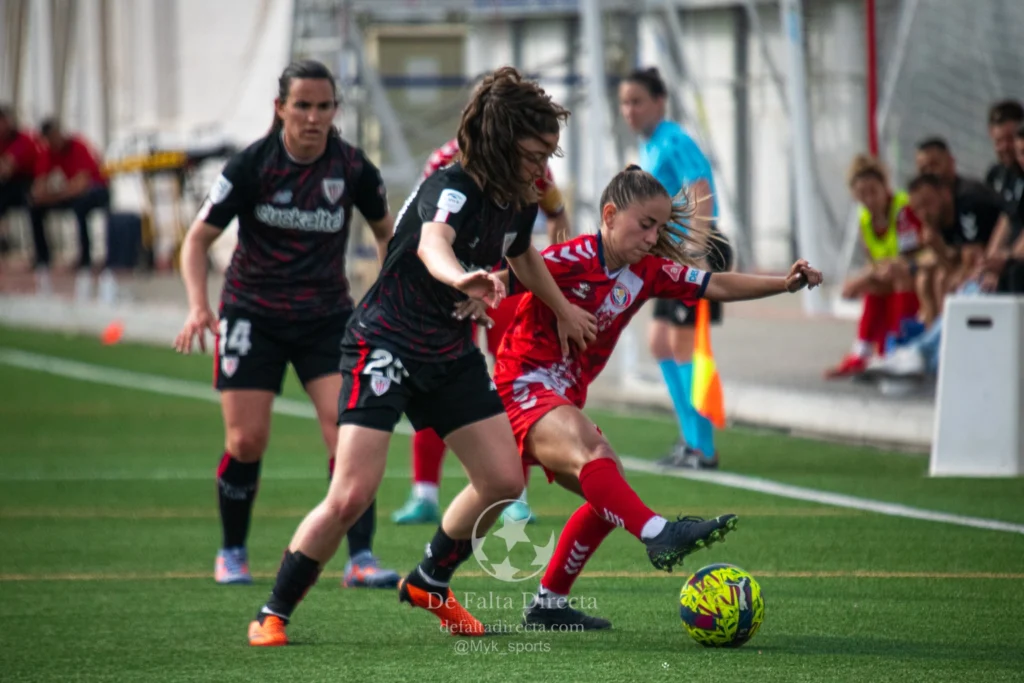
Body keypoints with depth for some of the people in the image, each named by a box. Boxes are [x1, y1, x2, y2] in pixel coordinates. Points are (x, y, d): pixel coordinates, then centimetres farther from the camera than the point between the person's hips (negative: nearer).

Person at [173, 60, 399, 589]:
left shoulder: (353, 168, -7)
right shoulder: (251, 165, -13)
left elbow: (384, 231, 12)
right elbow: (199, 238, -7)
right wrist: (198, 305, -20)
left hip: (327, 316, 1)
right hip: (253, 314, -1)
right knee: (246, 440, -5)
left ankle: (360, 558, -12)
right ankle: (231, 553, 17)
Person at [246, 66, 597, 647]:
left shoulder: (519, 201, 1)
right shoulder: (453, 189, -24)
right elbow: (432, 241, -49)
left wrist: (564, 311, 38)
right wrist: (459, 277, -71)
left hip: (451, 356, 8)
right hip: (386, 347, -8)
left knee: (504, 481, 3)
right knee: (352, 495, -17)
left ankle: (429, 585, 27)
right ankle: (273, 615, -2)